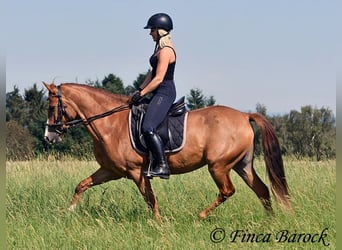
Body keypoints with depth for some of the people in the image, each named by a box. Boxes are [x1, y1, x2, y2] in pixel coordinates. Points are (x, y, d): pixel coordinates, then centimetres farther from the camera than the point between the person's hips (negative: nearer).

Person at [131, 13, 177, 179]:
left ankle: (162, 166, -25)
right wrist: (140, 90, 12)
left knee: (148, 128, -24)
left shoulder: (165, 51, -17)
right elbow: (153, 73, 19)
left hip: (164, 93, -11)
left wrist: (141, 94, -14)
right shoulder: (161, 48, 15)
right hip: (160, 93, 11)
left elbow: (158, 79, -20)